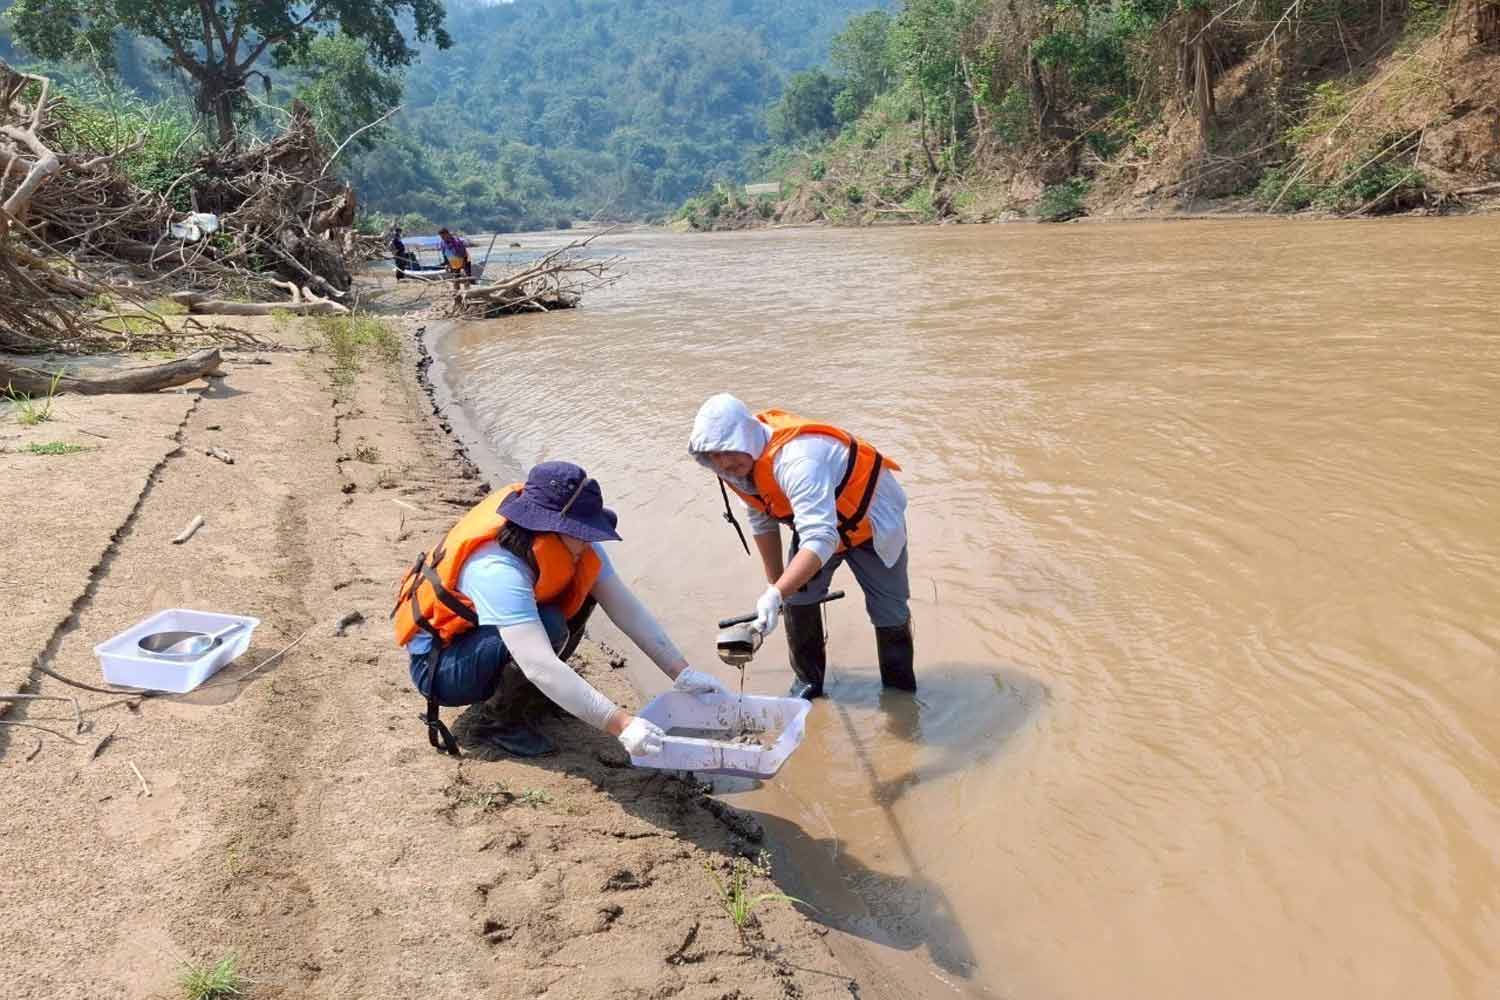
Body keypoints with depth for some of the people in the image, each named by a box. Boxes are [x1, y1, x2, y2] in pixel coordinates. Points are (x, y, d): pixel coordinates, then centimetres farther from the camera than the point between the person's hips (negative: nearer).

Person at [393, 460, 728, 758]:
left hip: (487, 634, 7)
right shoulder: (499, 570, -37)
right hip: (439, 665, -7)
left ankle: (535, 689, 5)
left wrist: (683, 674, -17)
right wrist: (620, 724, -46)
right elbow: (540, 667, -44)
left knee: (583, 585, -10)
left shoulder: (573, 544, -15)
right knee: (549, 628, -32)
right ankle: (501, 722, -8)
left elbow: (627, 608, -12)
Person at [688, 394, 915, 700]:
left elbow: (820, 540, -53)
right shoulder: (740, 463, -16)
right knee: (797, 598, 0)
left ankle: (901, 688, 28)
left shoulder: (796, 460, -44)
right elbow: (762, 522, 0)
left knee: (889, 610, 5)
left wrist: (777, 594, -61)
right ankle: (808, 680, 19)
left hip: (871, 518, -7)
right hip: (816, 521, 7)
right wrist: (775, 584, 6)